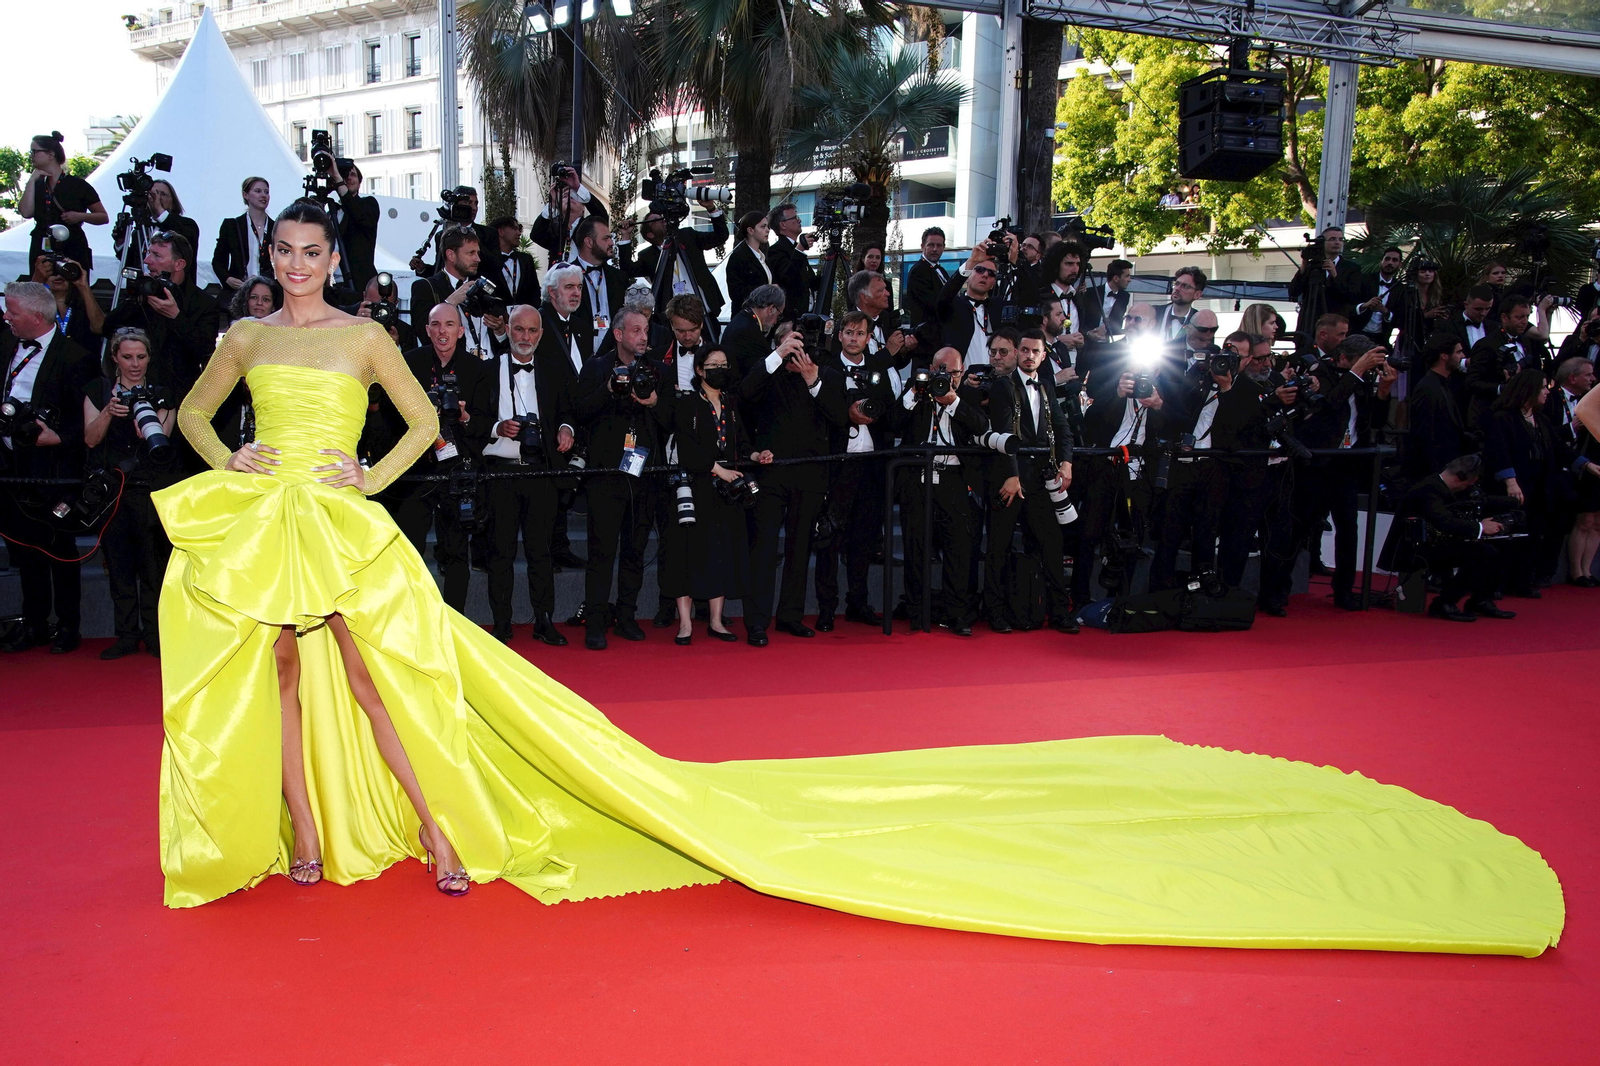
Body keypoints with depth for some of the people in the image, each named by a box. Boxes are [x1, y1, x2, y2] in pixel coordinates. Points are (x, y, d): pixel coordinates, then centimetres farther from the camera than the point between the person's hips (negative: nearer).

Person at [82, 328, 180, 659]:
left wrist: (148, 428, -28)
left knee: (154, 563, -5)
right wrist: (108, 412, -17)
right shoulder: (98, 390, 9)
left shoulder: (161, 393, 6)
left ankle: (155, 634, 2)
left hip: (152, 488, -2)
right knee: (118, 562, 2)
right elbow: (90, 439, 0)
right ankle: (126, 635, 10)